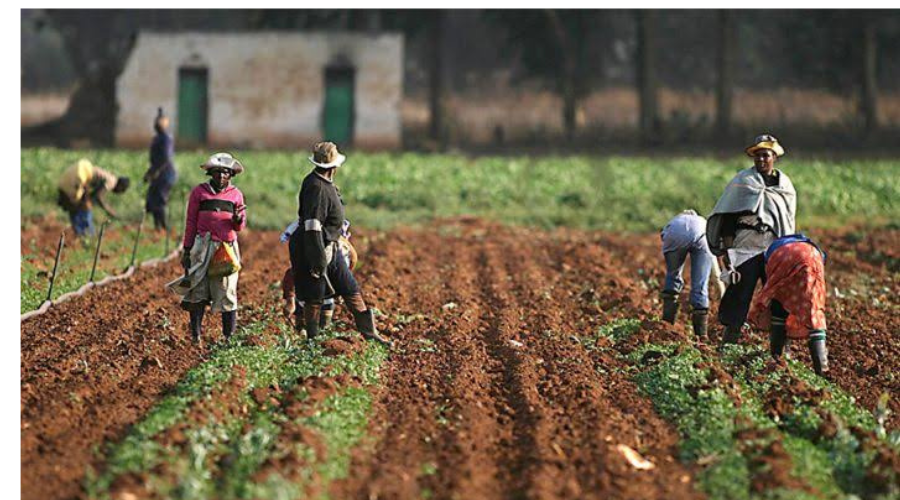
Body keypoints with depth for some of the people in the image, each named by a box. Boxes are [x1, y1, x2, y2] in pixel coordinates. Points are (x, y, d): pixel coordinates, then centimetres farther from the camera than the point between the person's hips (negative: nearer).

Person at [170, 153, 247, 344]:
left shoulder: (236, 194, 11)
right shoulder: (199, 192, 6)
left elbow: (240, 227, 12)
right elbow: (191, 222, 8)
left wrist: (238, 219, -11)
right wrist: (187, 249, 4)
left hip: (227, 247, 1)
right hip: (203, 247, -1)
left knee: (227, 291, -1)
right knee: (198, 291, -4)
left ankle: (229, 335, 4)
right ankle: (196, 335, 0)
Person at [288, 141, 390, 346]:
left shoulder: (325, 183, 10)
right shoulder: (316, 187, -22)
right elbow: (312, 226, -26)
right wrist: (318, 260, -26)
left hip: (330, 247, 11)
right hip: (315, 247, -11)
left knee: (351, 290, 13)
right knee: (314, 298, 0)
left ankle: (369, 332, 19)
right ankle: (312, 340, 10)